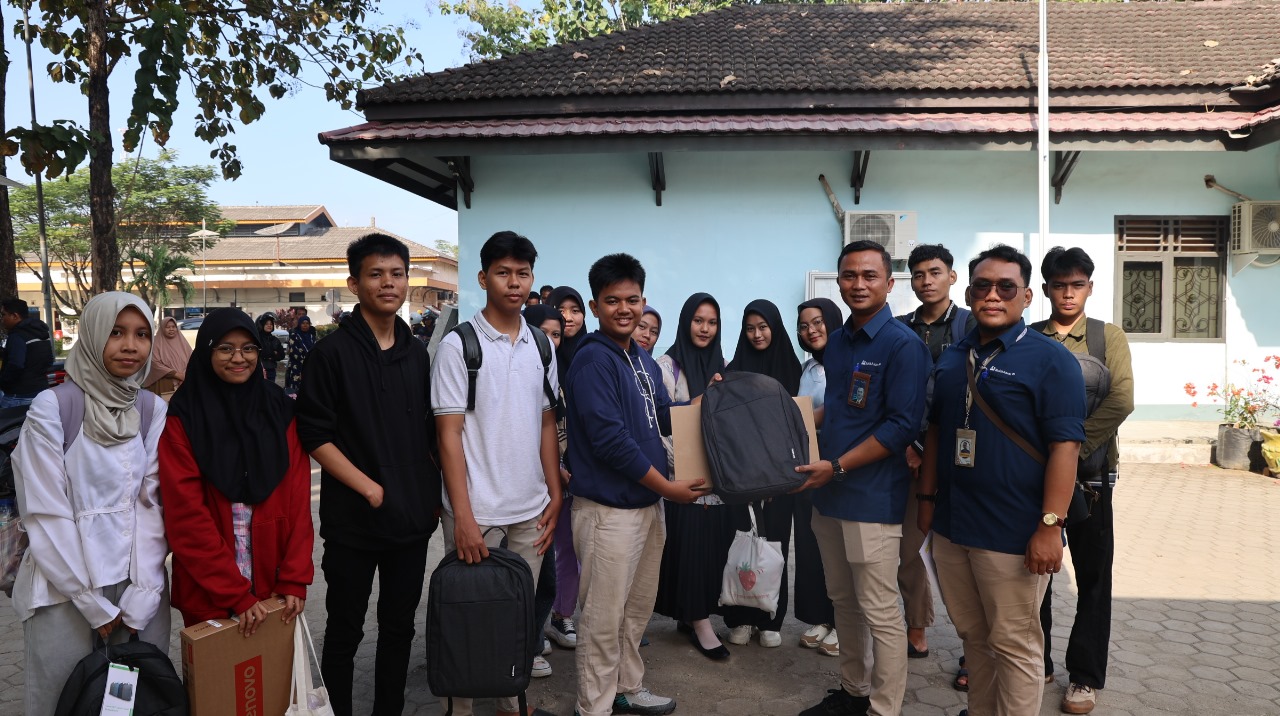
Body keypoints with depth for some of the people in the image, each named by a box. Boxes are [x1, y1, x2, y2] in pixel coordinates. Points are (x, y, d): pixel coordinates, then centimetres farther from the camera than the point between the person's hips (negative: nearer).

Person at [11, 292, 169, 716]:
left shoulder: (155, 411, 2)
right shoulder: (52, 408, -8)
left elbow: (154, 505, 0)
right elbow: (46, 514, -10)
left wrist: (140, 599, -8)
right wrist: (95, 605, -9)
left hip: (140, 589, 3)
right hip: (66, 591, -3)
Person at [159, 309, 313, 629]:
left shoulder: (280, 409, 1)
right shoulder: (184, 419, -7)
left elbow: (298, 498, -2)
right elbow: (186, 515, -13)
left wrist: (296, 578, -10)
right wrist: (235, 594, -17)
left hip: (274, 581, 3)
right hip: (208, 591, -2)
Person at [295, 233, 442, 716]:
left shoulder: (417, 354, 8)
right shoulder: (331, 352, -7)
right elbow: (315, 437, -11)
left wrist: (434, 492, 5)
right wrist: (370, 489, -16)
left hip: (413, 517, 4)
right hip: (353, 519, -4)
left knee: (399, 628, 14)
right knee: (344, 632, 9)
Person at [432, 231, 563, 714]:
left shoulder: (541, 346, 7)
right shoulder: (458, 345, -7)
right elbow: (449, 434, -9)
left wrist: (555, 495, 7)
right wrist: (463, 516, -13)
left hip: (531, 511, 4)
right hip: (477, 512, -4)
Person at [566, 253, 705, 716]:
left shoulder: (643, 360, 12)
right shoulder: (592, 359, -15)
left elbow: (665, 418, 20)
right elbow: (610, 438, -21)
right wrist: (668, 487, -15)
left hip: (647, 502, 9)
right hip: (609, 507, -8)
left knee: (639, 607, 20)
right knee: (605, 617, 2)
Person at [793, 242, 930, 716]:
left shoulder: (903, 345, -12)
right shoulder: (836, 342, 11)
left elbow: (902, 427, -17)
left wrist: (836, 467, -18)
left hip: (873, 498, -8)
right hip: (828, 494, 8)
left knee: (879, 612, 1)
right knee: (843, 601, 18)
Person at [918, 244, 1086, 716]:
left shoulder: (1049, 359, -8)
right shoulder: (952, 358, 11)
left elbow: (1065, 446, -14)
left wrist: (1050, 526, -19)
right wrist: (928, 498, 13)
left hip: (1012, 534, -6)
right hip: (950, 525, 6)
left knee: (1014, 645, 5)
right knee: (972, 636, 18)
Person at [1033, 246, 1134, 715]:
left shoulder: (1109, 337, 1)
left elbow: (1120, 402, -11)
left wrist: (1072, 446, -18)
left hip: (1088, 469, -1)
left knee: (1092, 573, 6)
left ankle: (1085, 675, 18)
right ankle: (1035, 663, 25)